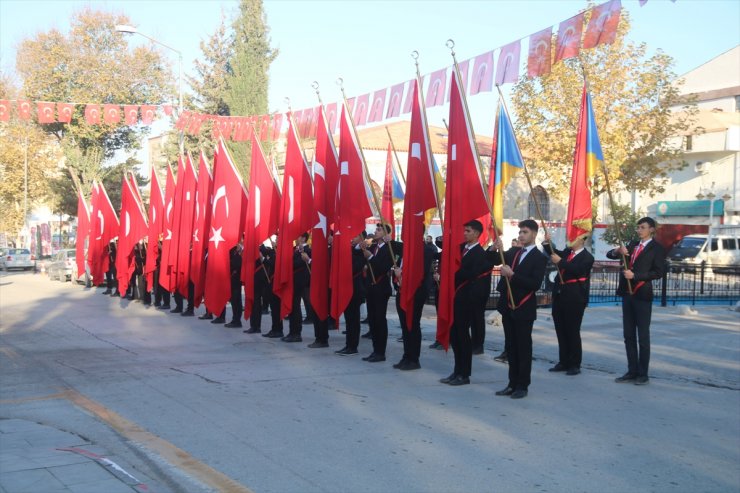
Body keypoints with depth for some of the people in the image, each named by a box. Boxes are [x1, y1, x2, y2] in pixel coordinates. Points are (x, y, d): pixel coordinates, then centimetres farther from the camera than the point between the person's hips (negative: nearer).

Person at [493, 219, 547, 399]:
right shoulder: (512, 252, 11)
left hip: (524, 309, -6)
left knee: (523, 348, 2)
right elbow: (495, 261, 5)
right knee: (511, 347, 11)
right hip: (507, 306, 6)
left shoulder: (539, 258, -7)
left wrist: (512, 274, -23)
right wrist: (497, 249, -14)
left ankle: (522, 386, 9)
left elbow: (535, 284, -17)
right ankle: (513, 383, 19)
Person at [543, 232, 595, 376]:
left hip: (574, 299, -7)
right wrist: (548, 242, 4)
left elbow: (576, 270, -23)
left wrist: (560, 261, -23)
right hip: (559, 296, 7)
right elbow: (554, 254, 21)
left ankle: (574, 365, 9)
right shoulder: (567, 252, 11)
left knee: (572, 332, 0)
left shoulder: (587, 257, -9)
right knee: (561, 331, 12)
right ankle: (563, 362, 22)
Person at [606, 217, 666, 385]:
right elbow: (610, 254, 11)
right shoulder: (633, 244, 16)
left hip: (642, 295, -6)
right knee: (629, 335, 9)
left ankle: (643, 374, 6)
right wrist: (618, 251, -10)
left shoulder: (656, 248, -3)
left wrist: (635, 275, -18)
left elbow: (658, 272, -12)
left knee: (643, 336, 0)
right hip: (627, 294, 6)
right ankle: (632, 371, 16)